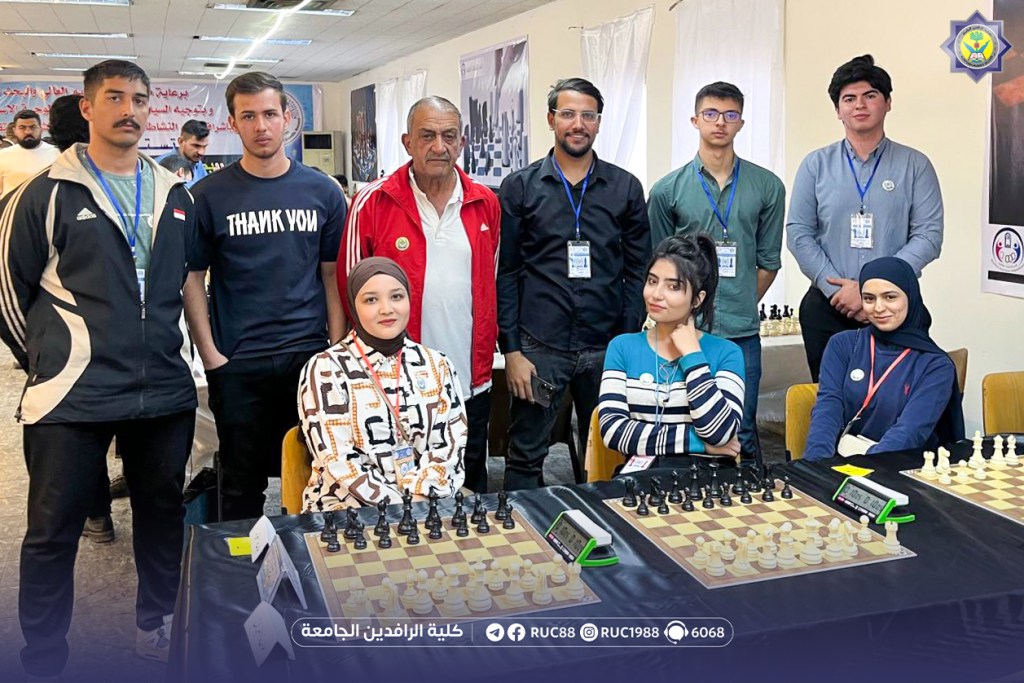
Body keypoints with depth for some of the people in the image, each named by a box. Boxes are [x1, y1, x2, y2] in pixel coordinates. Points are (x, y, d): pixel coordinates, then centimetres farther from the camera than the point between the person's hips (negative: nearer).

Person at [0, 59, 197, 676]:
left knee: (164, 514, 17)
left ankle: (158, 626, 37)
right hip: (74, 396, -4)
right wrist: (51, 360, 4)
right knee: (53, 532, 4)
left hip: (165, 390, 4)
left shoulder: (175, 195, 10)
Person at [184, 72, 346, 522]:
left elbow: (333, 275, 6)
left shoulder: (322, 192, 4)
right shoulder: (209, 195, 0)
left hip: (310, 356, 2)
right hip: (237, 365, -1)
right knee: (241, 484, 10)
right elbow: (192, 277, 1)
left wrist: (337, 348, -1)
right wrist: (211, 355, -7)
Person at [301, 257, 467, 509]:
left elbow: (450, 446, 3)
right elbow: (338, 460, -9)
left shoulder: (437, 366, 7)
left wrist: (418, 503, -12)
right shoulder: (325, 369, -3)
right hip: (348, 510, -3)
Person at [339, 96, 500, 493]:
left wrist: (488, 348, 10)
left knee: (470, 493, 17)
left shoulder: (486, 204, 6)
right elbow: (351, 288, -1)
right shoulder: (372, 203, -5)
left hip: (471, 384, 3)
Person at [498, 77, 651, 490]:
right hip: (539, 348, -1)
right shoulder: (520, 187, 4)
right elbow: (506, 274, 2)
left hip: (607, 348, 2)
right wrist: (511, 350, -4)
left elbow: (638, 271, 7)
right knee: (526, 456, 5)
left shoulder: (625, 188, 7)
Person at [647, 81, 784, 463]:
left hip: (742, 334, 1)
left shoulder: (767, 187, 5)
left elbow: (769, 261, 10)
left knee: (742, 435, 7)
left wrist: (741, 308, 8)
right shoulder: (668, 190, 3)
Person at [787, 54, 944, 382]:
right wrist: (838, 290, -9)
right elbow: (799, 234, 1)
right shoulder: (816, 165, 7)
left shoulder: (915, 165, 4)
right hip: (827, 306, 1)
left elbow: (928, 236, -4)